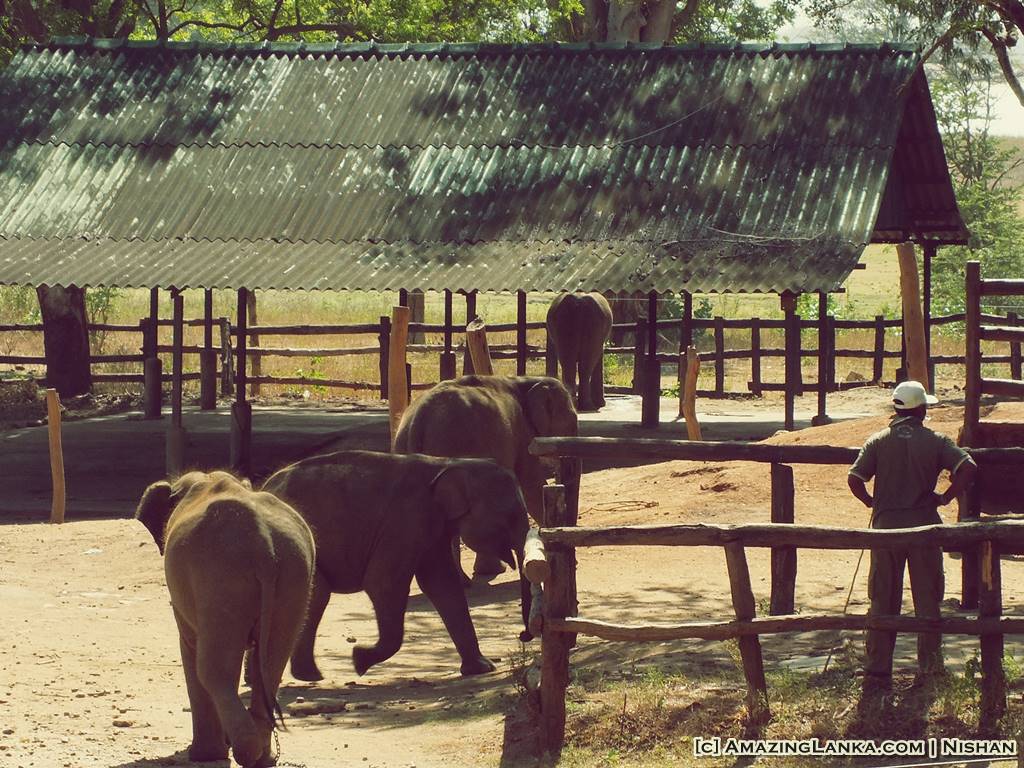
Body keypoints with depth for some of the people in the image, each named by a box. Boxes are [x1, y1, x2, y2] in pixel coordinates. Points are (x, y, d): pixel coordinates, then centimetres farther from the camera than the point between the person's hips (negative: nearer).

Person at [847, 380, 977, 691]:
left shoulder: (878, 441, 0)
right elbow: (968, 468, -16)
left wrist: (872, 501, 8)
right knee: (927, 600, 12)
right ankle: (929, 664, 16)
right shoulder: (936, 441, -3)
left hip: (886, 525, 1)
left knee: (882, 603, 6)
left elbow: (854, 479, -9)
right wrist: (946, 497, -3)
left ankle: (877, 673, 4)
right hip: (924, 525, -1)